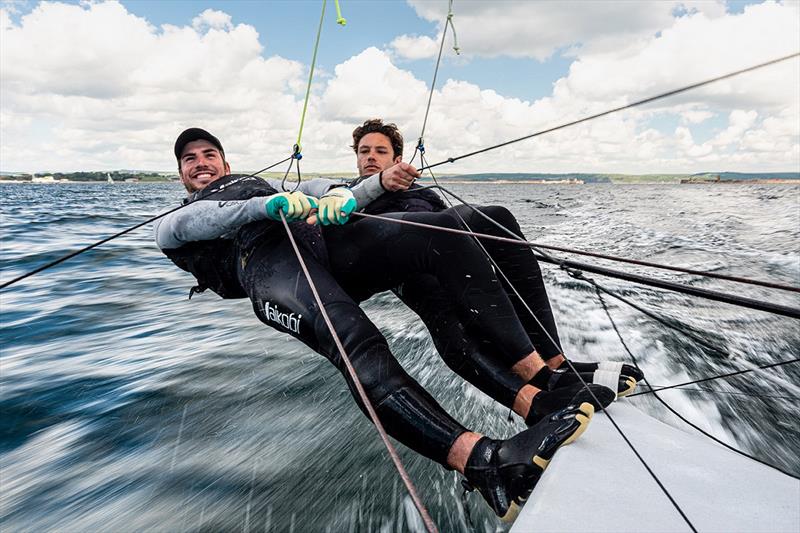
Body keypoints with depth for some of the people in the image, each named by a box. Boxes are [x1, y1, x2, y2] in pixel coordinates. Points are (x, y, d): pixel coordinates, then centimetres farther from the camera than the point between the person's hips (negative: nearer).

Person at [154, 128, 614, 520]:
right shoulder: (173, 224, 32)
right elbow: (183, 226, 4)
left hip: (323, 241, 4)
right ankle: (484, 461, -49)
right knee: (359, 346, -35)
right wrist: (269, 205, -13)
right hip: (262, 257, -4)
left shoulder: (264, 183, 45)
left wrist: (379, 183, 6)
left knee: (447, 240, -21)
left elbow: (329, 202, 28)